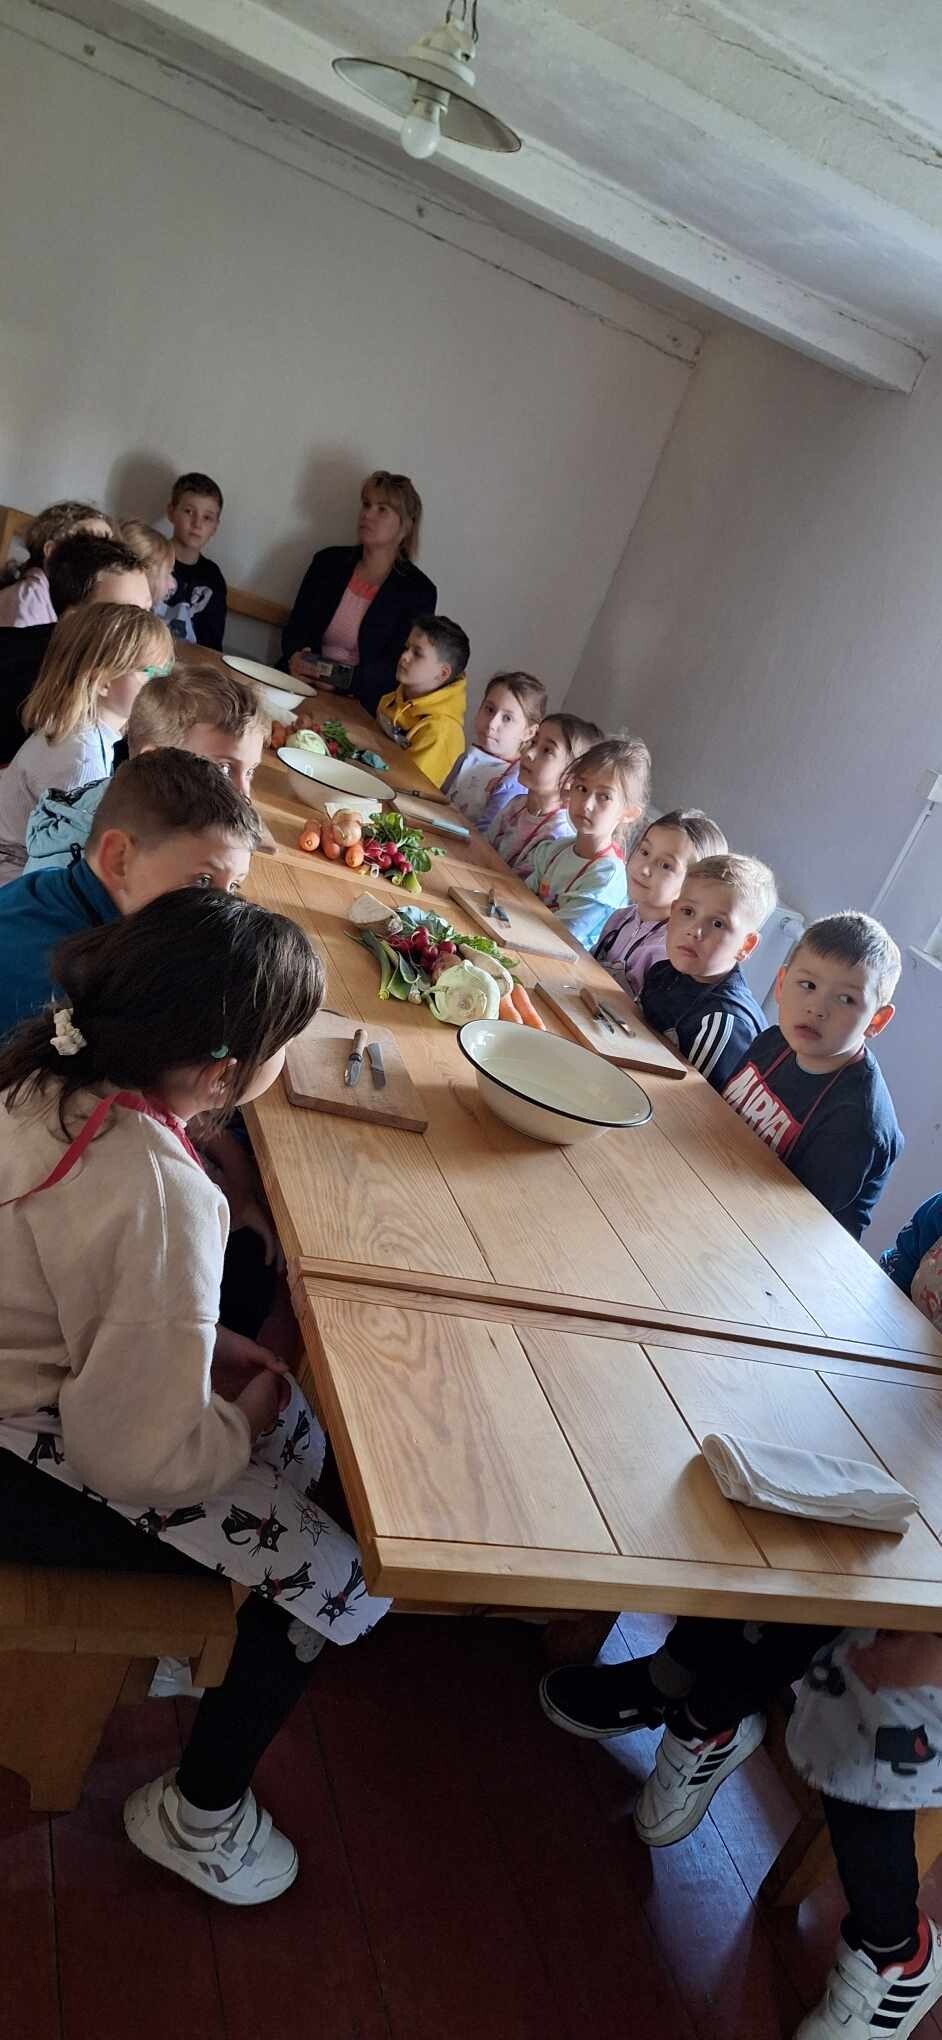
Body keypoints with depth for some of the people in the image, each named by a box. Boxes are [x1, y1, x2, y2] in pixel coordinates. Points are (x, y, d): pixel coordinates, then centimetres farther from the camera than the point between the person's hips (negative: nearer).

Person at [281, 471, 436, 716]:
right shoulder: (329, 561, 11)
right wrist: (296, 657, -13)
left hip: (360, 706, -4)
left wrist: (344, 679, -23)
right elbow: (295, 625, 11)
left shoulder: (419, 591, -2)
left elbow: (396, 668, -7)